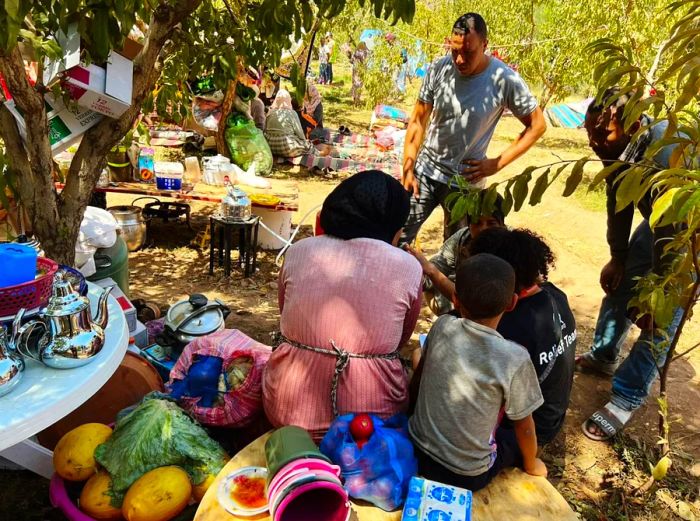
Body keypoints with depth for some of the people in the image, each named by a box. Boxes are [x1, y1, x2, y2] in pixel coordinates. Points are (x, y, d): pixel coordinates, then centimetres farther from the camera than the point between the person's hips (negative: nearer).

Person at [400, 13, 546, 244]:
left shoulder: (505, 80, -14)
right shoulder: (439, 68, -9)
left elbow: (537, 125, -4)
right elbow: (417, 121, -1)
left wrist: (497, 163, -10)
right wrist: (407, 169, -6)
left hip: (466, 181, -1)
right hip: (425, 172, 2)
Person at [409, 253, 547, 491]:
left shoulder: (441, 327, -14)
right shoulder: (514, 358, -24)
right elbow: (525, 428, -9)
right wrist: (531, 465, 11)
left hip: (416, 452, 3)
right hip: (465, 477, -3)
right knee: (518, 438, 24)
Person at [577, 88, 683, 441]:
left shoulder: (671, 154, -40)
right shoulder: (618, 149, -16)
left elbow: (677, 231, -34)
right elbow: (618, 204, -1)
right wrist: (617, 258, 7)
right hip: (660, 224, 7)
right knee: (619, 285, 13)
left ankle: (626, 398, 0)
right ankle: (603, 356, 33)